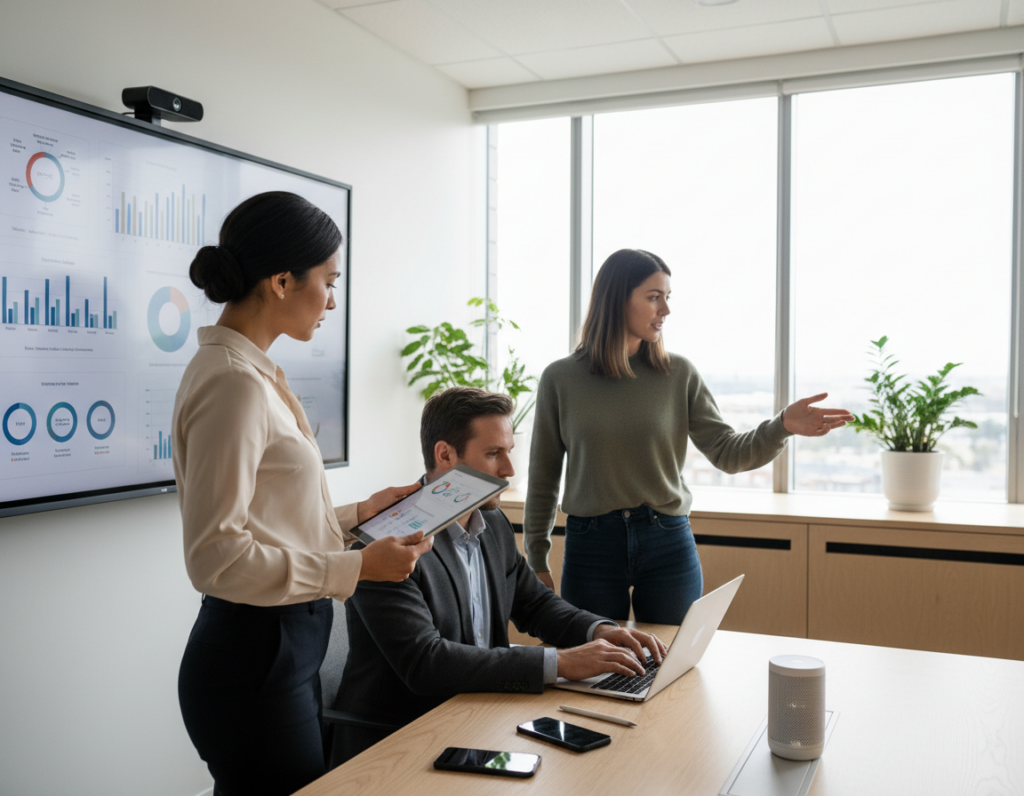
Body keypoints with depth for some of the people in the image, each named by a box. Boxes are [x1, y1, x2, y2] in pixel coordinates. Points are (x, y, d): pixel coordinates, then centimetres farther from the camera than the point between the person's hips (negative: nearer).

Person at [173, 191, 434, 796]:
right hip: (252, 661, -9)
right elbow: (216, 556, -22)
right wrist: (356, 567, -20)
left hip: (283, 650, 9)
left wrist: (359, 514, 10)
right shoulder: (234, 384, -21)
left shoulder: (256, 373, 8)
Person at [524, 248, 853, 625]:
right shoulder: (560, 378, -2)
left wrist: (782, 425, -20)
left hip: (668, 543, 1)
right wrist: (537, 562, 5)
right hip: (591, 547, -1)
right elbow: (543, 476, 4)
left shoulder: (678, 374, 1)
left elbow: (726, 452, -2)